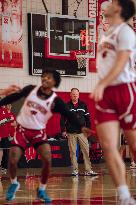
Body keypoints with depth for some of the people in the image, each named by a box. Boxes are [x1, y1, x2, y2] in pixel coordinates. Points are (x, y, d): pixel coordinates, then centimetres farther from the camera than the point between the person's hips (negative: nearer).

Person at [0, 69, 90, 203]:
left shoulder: (55, 101, -12)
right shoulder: (31, 89, -7)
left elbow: (69, 115, -17)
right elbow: (14, 97, 5)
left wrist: (81, 127, -31)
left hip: (39, 132, 0)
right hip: (22, 130, 1)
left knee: (47, 160, -18)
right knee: (12, 160, -10)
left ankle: (42, 190, 4)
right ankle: (14, 184, 21)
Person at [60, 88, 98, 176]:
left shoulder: (83, 105, 7)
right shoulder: (66, 106, 2)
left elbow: (87, 118, 10)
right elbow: (63, 119, 2)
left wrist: (88, 129, 5)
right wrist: (63, 130, -5)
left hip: (82, 132, 1)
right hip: (71, 133, -1)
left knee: (86, 151, -4)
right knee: (73, 152, 2)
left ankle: (88, 170, -2)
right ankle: (75, 170, 8)